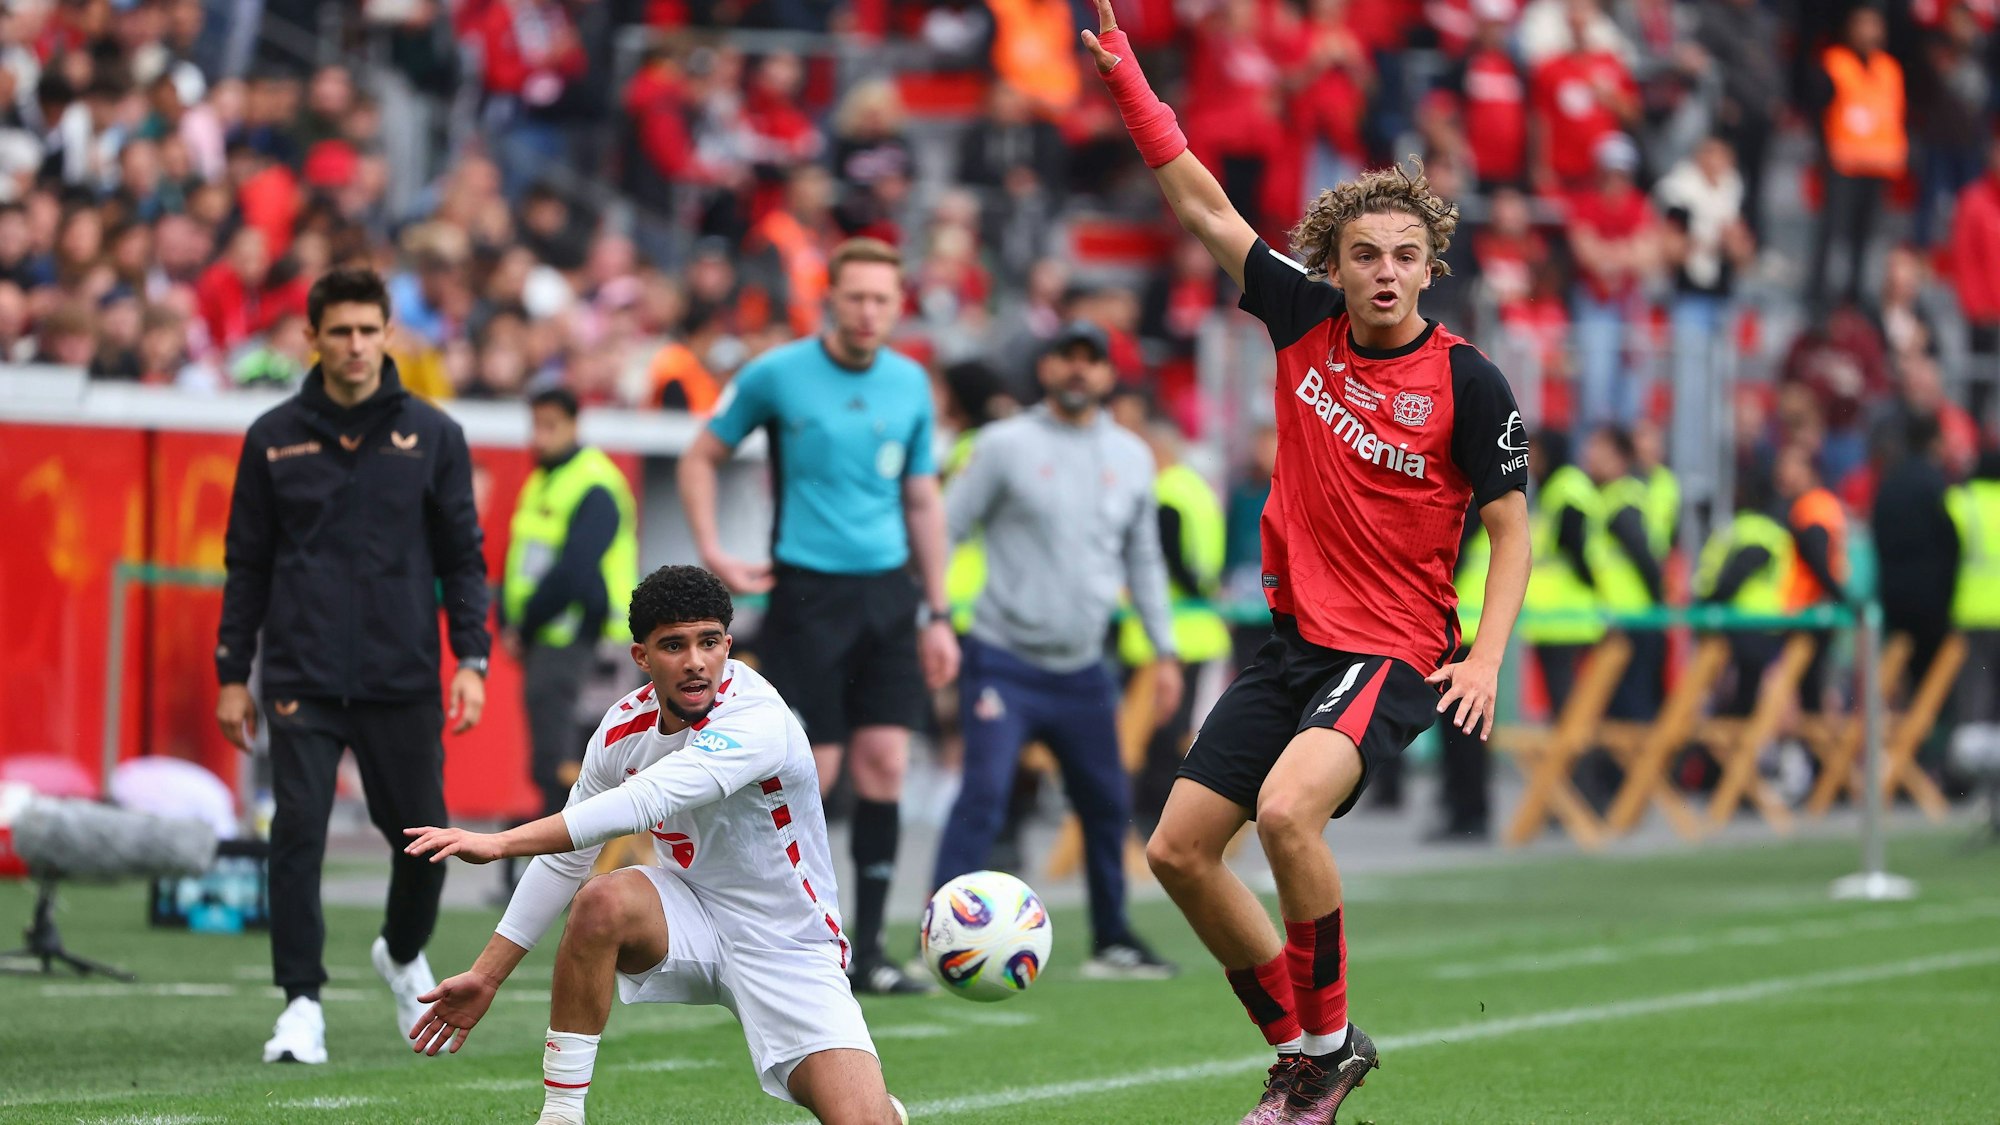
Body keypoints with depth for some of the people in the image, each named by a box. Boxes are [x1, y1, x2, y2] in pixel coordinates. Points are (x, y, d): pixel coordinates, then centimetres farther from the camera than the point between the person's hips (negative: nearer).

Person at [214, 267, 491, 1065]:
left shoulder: (432, 435, 4)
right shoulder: (274, 438, 5)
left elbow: (462, 555, 7)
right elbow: (246, 563, 9)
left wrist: (471, 660, -3)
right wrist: (232, 675, 6)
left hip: (402, 682, 1)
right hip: (302, 682, -1)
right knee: (298, 833, -11)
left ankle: (403, 954, 35)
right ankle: (302, 1003, -3)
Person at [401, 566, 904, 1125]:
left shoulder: (757, 718, -27)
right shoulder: (624, 727, -7)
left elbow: (646, 802, -40)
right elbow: (564, 857, 5)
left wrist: (500, 842, -46)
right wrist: (486, 976, 3)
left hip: (789, 948, -4)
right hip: (693, 916, 4)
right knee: (601, 901, -29)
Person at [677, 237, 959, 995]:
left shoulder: (910, 385, 8)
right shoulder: (776, 376, -4)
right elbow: (700, 459, 7)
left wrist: (937, 614, 14)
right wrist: (712, 553, -4)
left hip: (888, 592, 4)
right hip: (807, 593, -4)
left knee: (884, 762, -3)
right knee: (812, 771, -7)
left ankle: (867, 949, 3)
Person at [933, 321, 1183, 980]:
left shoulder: (1130, 457, 10)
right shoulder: (1005, 445, -4)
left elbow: (1143, 560, 18)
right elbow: (944, 529, -4)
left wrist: (1165, 652, 14)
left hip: (1082, 670, 5)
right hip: (1004, 660, -5)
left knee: (1107, 803, 9)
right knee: (985, 793, -17)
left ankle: (1112, 942, 25)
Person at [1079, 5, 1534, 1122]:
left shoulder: (1469, 382, -10)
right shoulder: (1306, 320, 1)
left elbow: (1512, 529, -4)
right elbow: (1203, 202, 5)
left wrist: (1485, 659, -17)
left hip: (1397, 653, -7)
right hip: (1295, 640, 7)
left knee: (1288, 808, -31)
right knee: (1178, 849, 5)